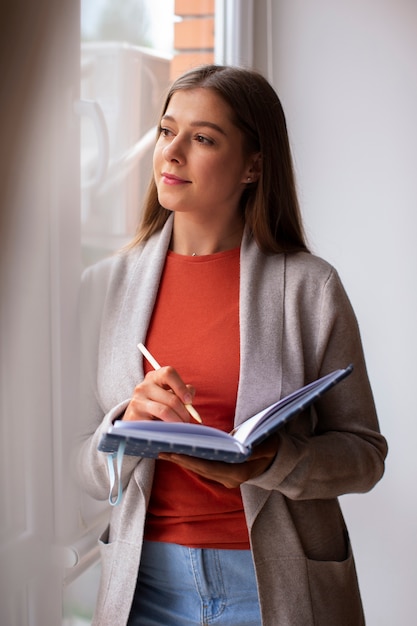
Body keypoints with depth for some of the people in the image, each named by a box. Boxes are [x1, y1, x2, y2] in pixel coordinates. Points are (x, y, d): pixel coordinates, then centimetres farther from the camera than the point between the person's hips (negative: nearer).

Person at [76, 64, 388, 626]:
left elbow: (365, 454, -3)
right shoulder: (105, 285, 0)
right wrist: (129, 425, -18)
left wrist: (272, 460, -20)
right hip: (146, 579, 2)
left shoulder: (310, 286, -7)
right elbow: (88, 475, 2)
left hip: (273, 581, -2)